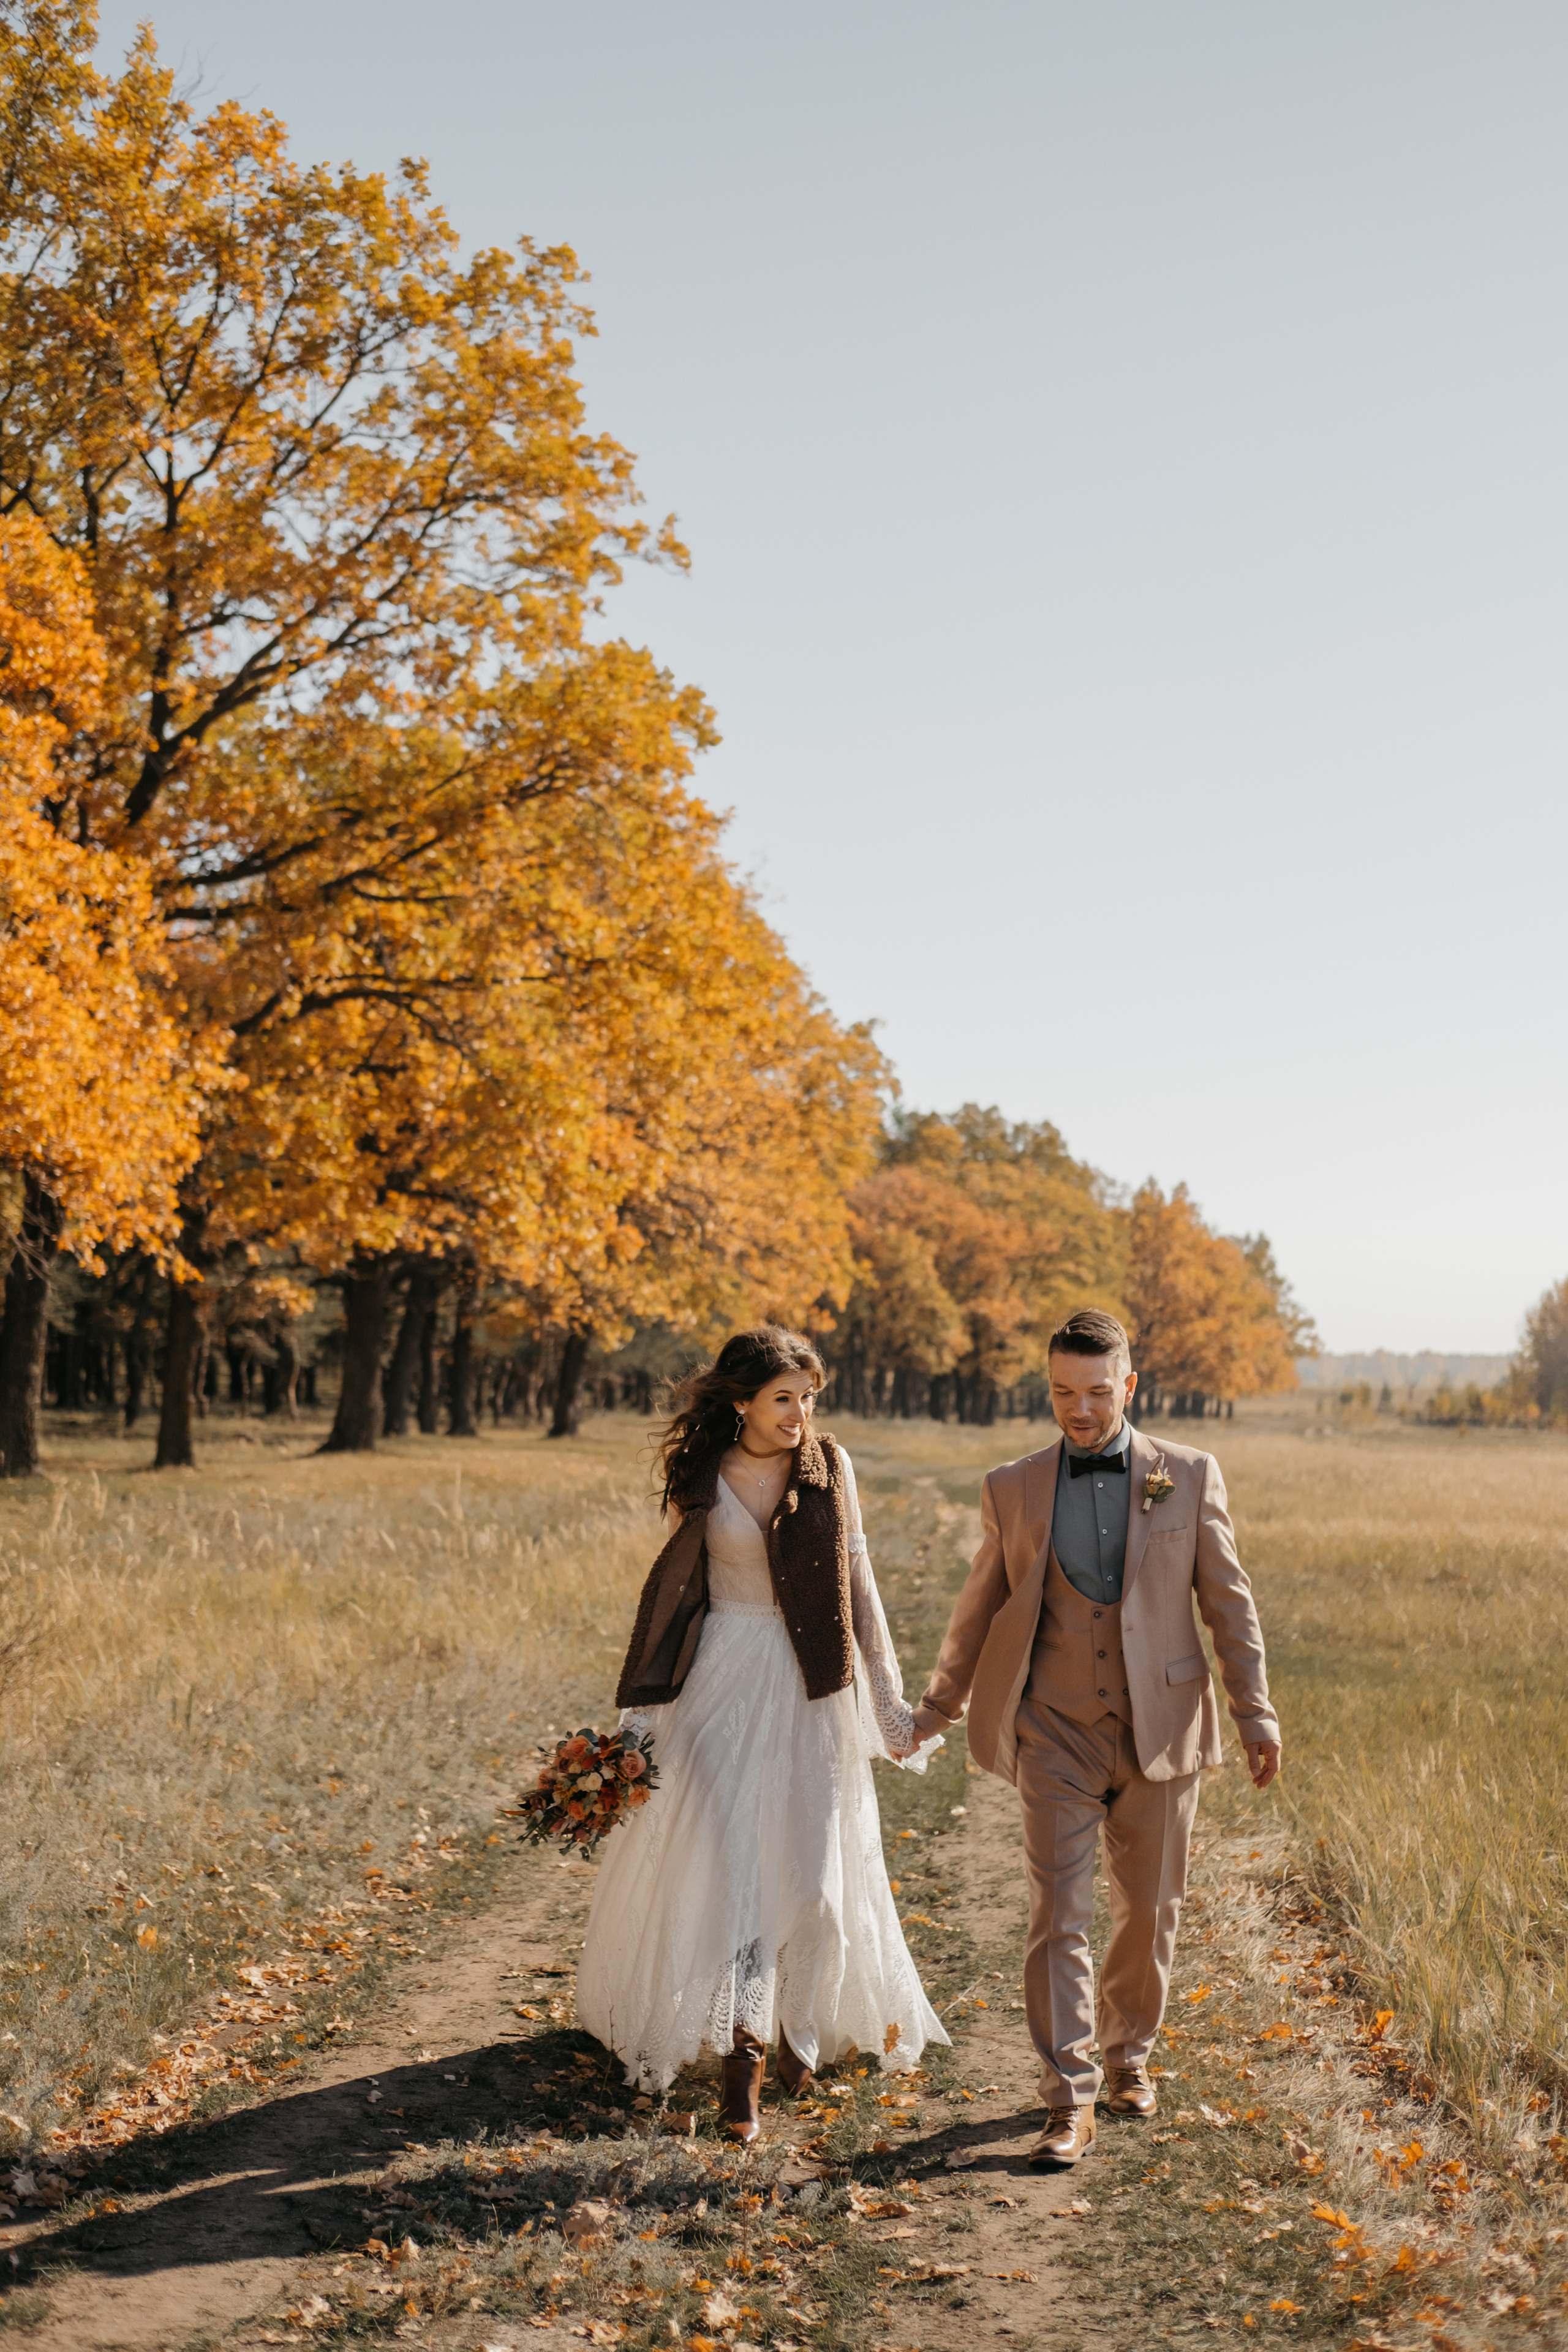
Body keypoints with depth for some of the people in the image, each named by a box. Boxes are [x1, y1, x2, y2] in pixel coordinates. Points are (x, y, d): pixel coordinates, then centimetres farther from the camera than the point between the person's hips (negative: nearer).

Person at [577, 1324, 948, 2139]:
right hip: (726, 1681, -1)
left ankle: (801, 2025, 26)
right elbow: (674, 1586, 5)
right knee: (729, 1863, -8)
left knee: (815, 1868, 3)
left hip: (812, 1686, 1)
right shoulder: (700, 1478, -2)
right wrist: (644, 1704, 4)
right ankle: (743, 2048, 2)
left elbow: (858, 1583, 4)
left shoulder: (829, 1468, 0)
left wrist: (888, 1699, 3)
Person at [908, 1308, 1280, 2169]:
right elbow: (980, 1610, 12)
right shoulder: (1013, 1489, 2)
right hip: (1056, 1739, 0)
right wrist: (934, 1709, 16)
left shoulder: (1190, 1477, 1)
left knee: (1148, 1912, 12)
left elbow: (1228, 1603, 3)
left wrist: (1256, 1714, -1)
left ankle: (1128, 2056, 34)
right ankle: (1070, 2105, -2)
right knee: (1058, 1918, -6)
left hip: (1161, 1732, 1)